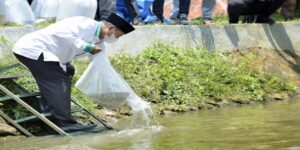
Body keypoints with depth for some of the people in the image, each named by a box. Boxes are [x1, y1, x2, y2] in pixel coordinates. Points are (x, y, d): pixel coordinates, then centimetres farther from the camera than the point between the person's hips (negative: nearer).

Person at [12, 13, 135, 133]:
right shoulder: (87, 25, -17)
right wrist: (87, 47, -25)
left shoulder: (98, 43, 12)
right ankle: (65, 123, -16)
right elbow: (61, 32, -31)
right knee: (58, 82, -14)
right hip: (32, 49, -10)